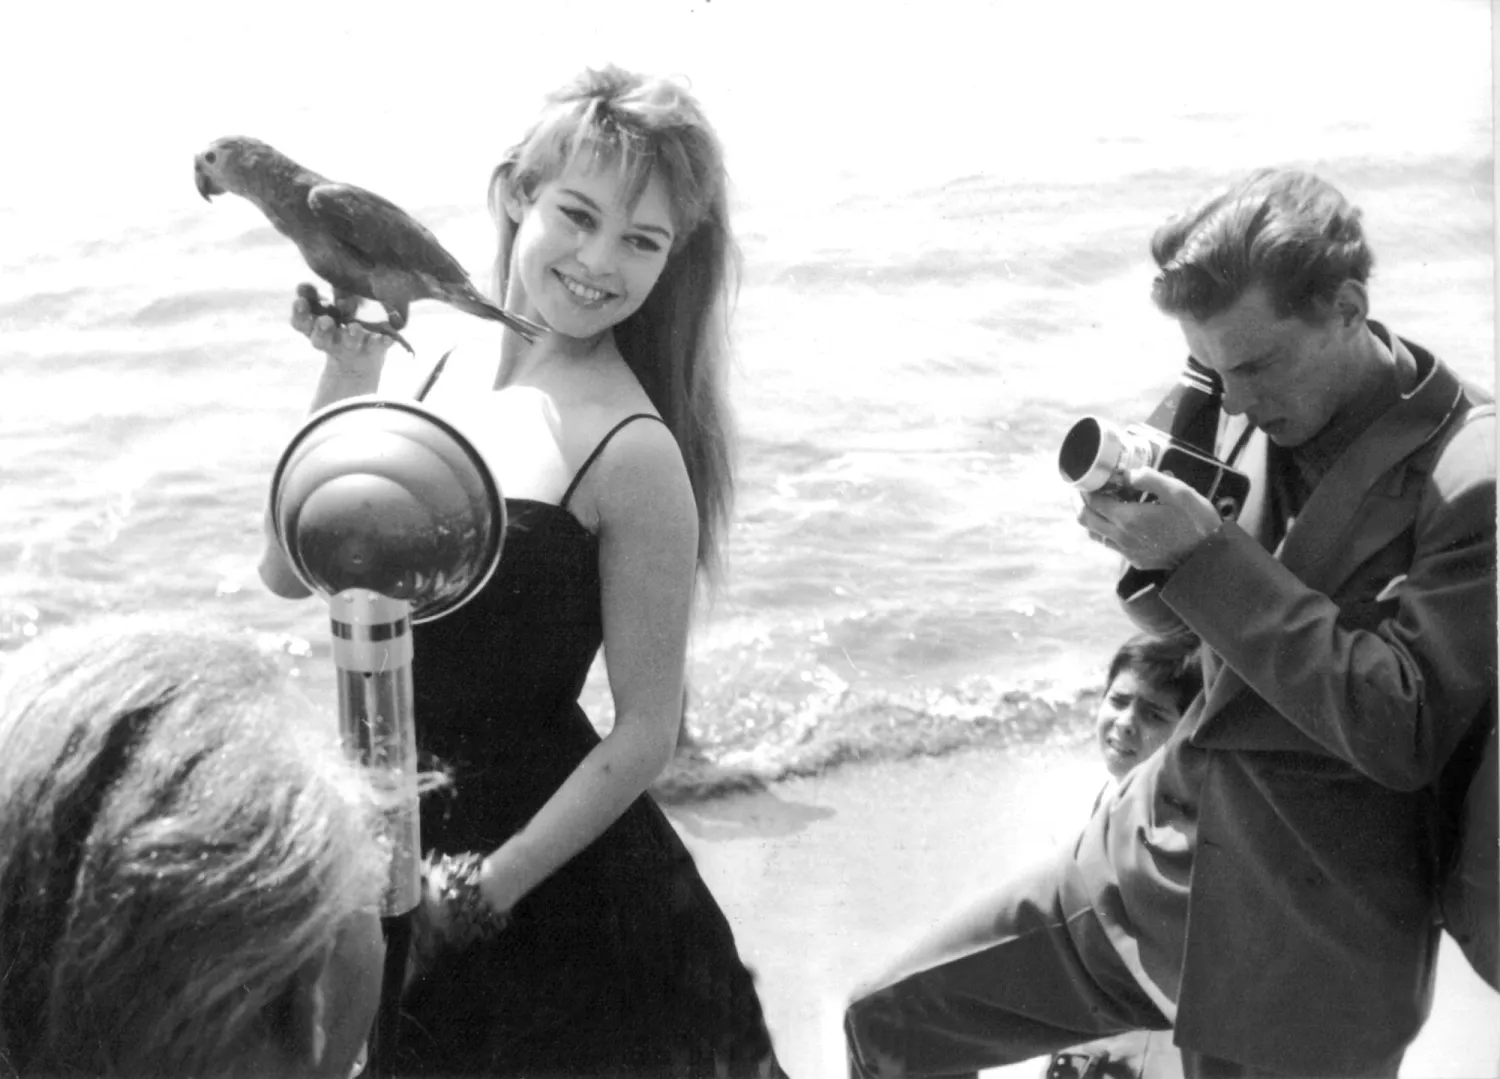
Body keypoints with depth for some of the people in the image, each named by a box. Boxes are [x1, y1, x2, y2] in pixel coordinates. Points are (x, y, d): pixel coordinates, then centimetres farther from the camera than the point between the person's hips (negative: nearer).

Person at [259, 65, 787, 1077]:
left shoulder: (632, 454, -21)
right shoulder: (438, 357, -4)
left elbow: (646, 735, -16)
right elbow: (293, 570, -4)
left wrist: (489, 888, -17)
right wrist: (348, 378, -13)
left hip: (547, 853, -6)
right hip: (394, 823, 6)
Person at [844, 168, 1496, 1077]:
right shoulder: (1252, 417, 2)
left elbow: (1403, 732, -23)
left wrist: (1205, 555, -24)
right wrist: (1153, 536, -5)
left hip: (1302, 957, -6)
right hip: (1144, 864, 6)